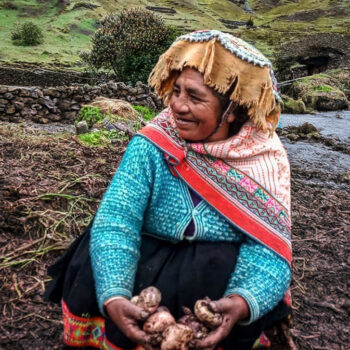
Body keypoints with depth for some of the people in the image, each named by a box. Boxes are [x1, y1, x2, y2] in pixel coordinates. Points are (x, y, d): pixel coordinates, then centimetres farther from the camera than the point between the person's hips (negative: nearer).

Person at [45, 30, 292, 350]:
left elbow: (268, 251, -19)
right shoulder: (152, 146, -15)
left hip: (219, 275, 0)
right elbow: (116, 220, -22)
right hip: (149, 262, 1)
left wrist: (242, 302, -40)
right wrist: (113, 295, -40)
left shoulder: (265, 161, -14)